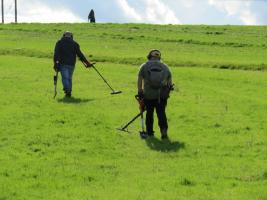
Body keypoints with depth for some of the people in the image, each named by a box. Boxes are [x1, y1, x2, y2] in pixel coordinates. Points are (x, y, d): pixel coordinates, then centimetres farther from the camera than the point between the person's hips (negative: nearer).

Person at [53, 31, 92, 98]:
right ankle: (69, 92, 8)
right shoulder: (74, 43, 11)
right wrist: (86, 62, 10)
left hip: (63, 64, -2)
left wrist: (56, 62, -11)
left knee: (65, 78, -6)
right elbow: (80, 54, 6)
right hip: (71, 64, 2)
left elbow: (56, 53, -5)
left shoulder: (59, 42, 7)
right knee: (69, 78, 12)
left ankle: (67, 90, -26)